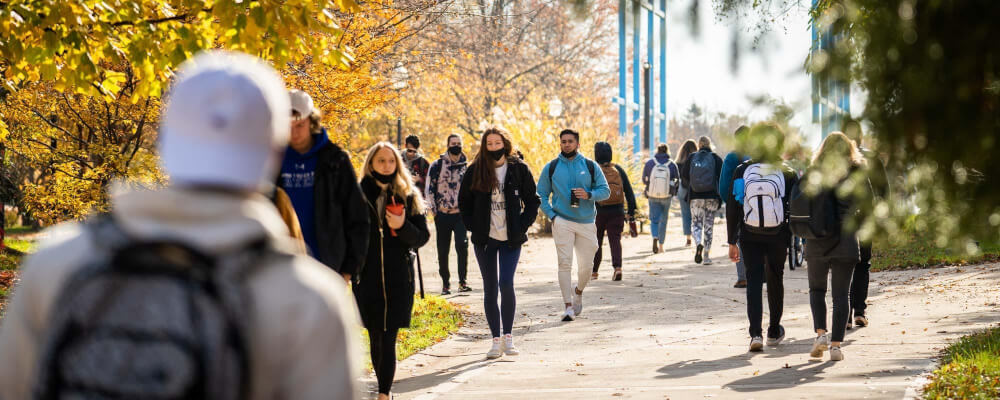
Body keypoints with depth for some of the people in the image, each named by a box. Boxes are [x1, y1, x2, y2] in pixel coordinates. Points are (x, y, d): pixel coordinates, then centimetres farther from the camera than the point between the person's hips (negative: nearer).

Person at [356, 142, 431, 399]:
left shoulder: (408, 197, 5)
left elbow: (422, 237, 4)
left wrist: (402, 227, -14)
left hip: (398, 279, -1)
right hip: (367, 278, 1)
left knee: (388, 339, -8)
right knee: (375, 338, 6)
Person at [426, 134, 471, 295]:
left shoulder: (467, 166, 9)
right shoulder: (437, 165, 3)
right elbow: (429, 188, 4)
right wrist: (434, 209, -2)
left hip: (460, 214, 0)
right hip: (442, 215, 0)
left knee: (462, 244, -18)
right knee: (443, 252, 4)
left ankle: (462, 281, -13)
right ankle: (445, 284, 15)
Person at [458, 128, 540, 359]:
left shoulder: (519, 169, 0)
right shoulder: (475, 171, 2)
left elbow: (533, 201, 6)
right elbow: (464, 202, 11)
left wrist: (522, 226, -4)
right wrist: (473, 227, 0)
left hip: (511, 239, -1)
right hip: (484, 240, 1)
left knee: (506, 284, -13)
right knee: (490, 288, 3)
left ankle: (508, 336, 0)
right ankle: (496, 340, 9)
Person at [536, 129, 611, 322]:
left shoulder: (590, 166, 6)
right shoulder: (551, 168, 5)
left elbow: (605, 191, 6)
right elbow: (541, 195, 9)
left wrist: (589, 195, -13)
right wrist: (551, 215, -4)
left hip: (586, 222, 2)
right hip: (562, 222, -2)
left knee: (586, 265, 6)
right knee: (565, 263, -13)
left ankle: (578, 291, 36)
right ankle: (568, 306, -13)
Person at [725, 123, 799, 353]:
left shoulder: (742, 171, -5)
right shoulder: (786, 173, -6)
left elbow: (732, 208, -3)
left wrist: (732, 242, 3)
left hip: (749, 237, 0)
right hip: (778, 237, 1)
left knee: (753, 282, 0)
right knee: (775, 281, 17)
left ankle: (756, 333, -16)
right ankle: (774, 332, 29)